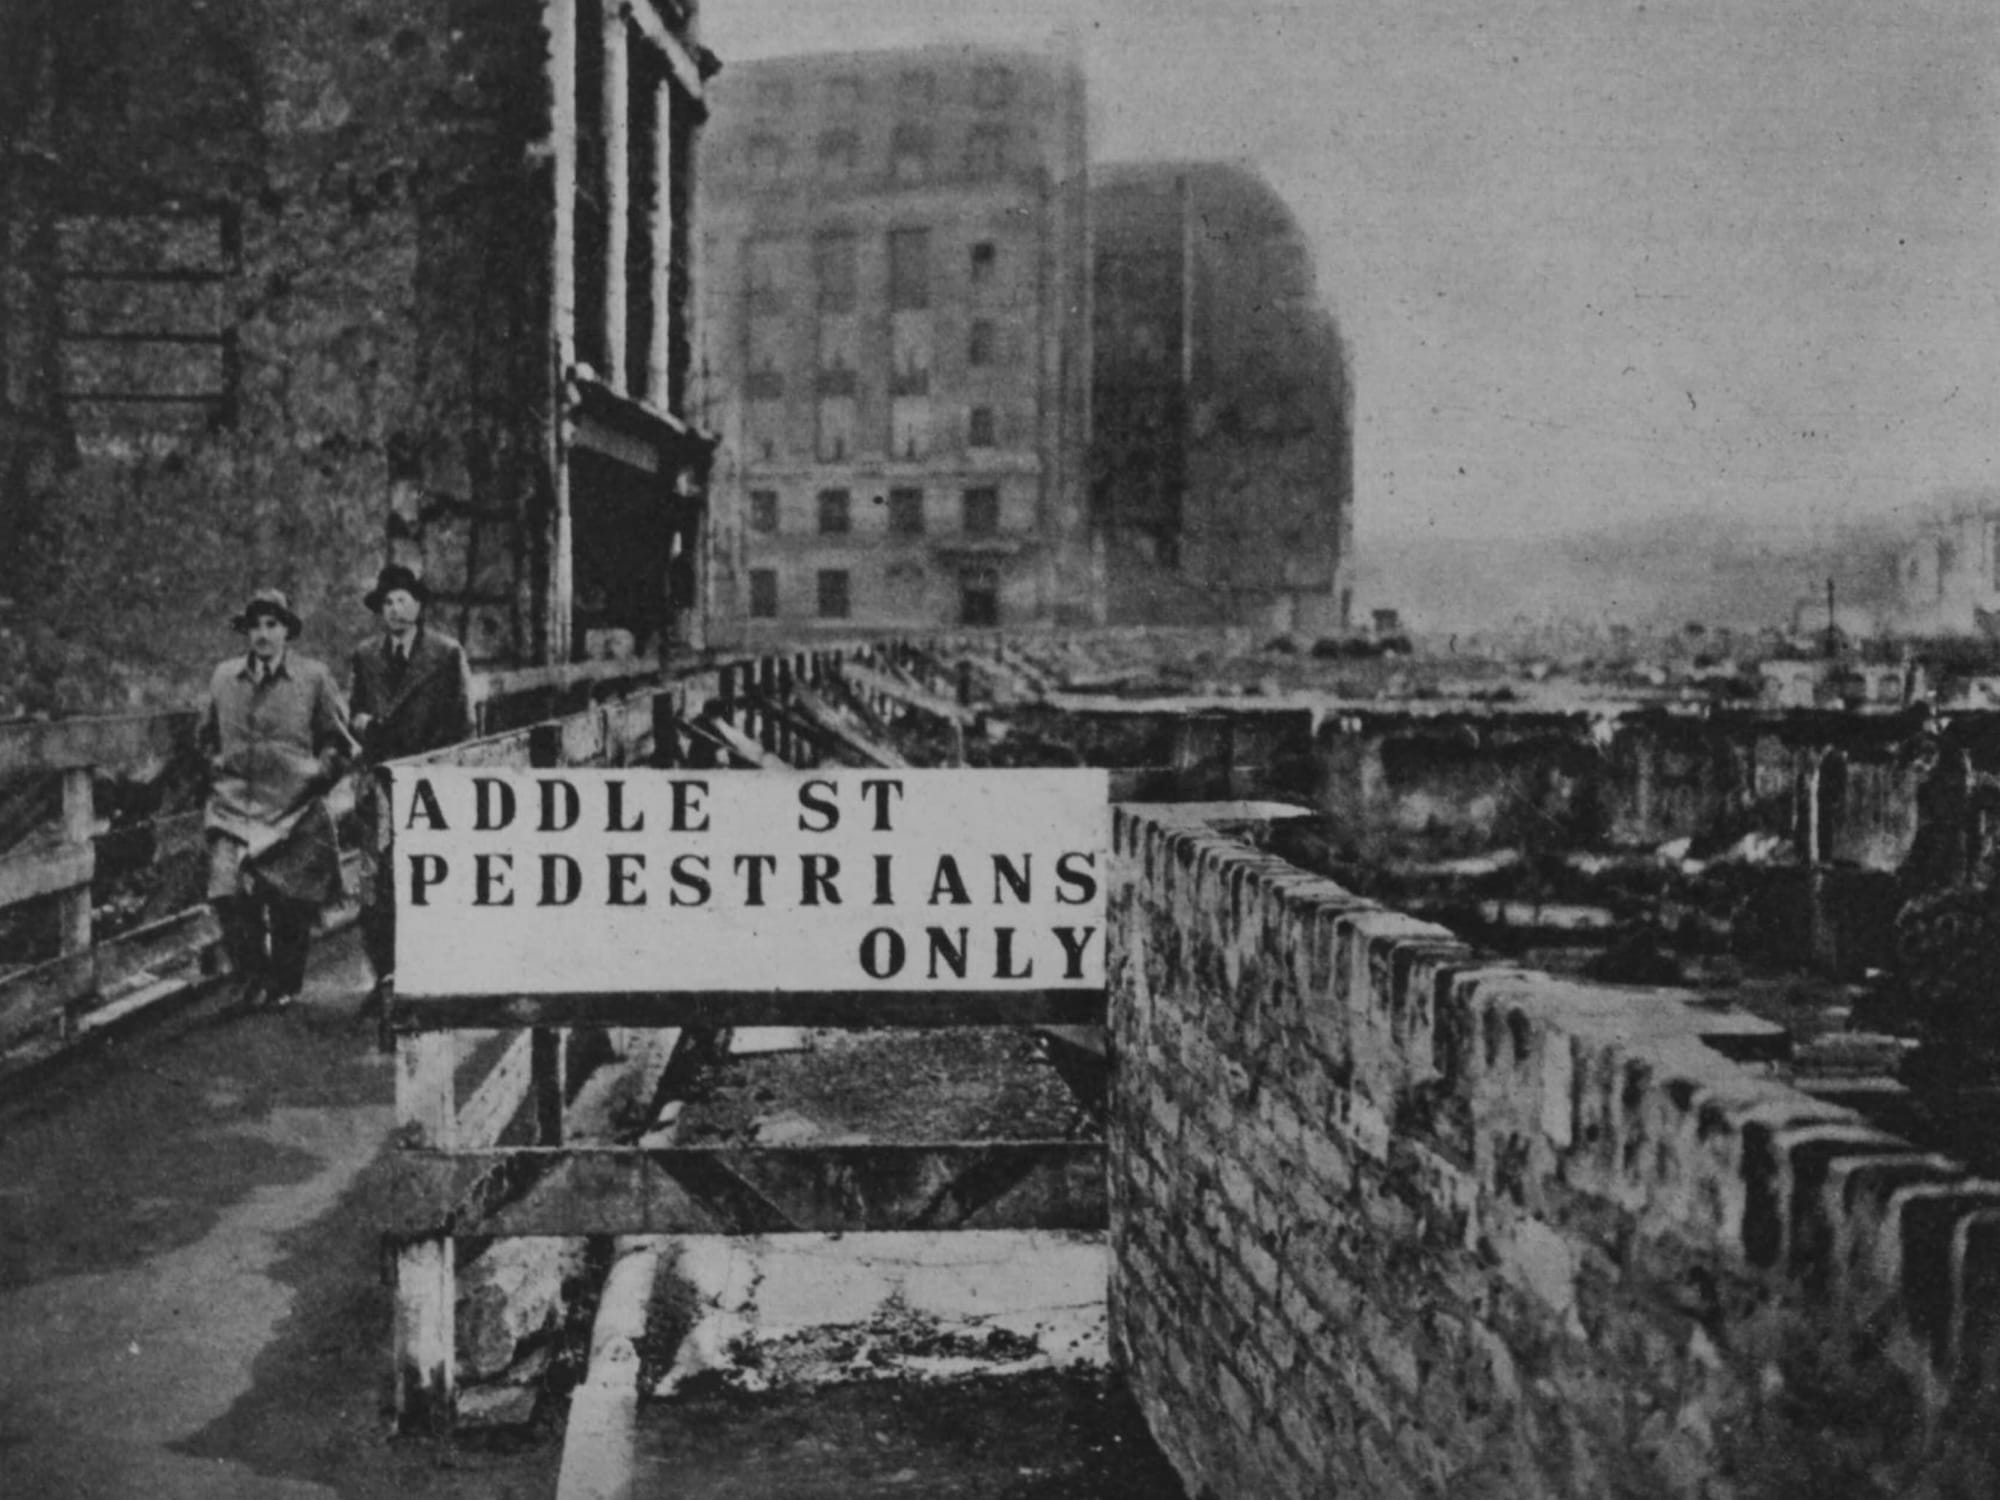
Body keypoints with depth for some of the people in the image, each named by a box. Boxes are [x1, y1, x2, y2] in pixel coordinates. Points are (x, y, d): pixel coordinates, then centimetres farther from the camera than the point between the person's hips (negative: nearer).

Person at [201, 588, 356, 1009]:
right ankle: (253, 979, 6)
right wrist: (218, 771, 10)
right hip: (234, 809, 2)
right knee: (228, 895, -13)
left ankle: (285, 986, 21)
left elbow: (340, 744, 7)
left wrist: (314, 778, -4)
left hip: (294, 813, -2)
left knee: (290, 907, 1)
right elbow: (208, 737, 24)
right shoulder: (223, 678, 10)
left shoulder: (314, 677, 2)